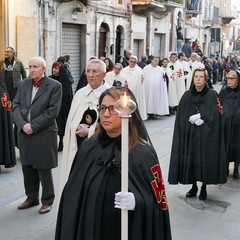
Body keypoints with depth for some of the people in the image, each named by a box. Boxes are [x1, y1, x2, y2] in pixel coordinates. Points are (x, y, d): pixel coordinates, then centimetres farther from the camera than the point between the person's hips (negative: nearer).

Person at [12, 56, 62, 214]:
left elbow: (53, 111, -12)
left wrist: (33, 126, -14)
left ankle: (48, 200, 19)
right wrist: (23, 124, -10)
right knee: (28, 167, 13)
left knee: (44, 170, 2)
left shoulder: (55, 86, -6)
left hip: (44, 134, -5)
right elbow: (16, 106, 6)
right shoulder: (23, 84, 11)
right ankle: (32, 198, 29)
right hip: (25, 133, 5)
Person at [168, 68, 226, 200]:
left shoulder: (212, 95, -3)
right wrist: (195, 119, -12)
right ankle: (194, 186, 22)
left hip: (207, 135, -2)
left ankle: (204, 188, 19)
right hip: (190, 134, 2)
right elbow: (181, 117, 1)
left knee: (205, 159, 2)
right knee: (190, 159, 4)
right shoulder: (187, 95, 4)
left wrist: (198, 117, -13)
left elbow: (215, 115, -8)